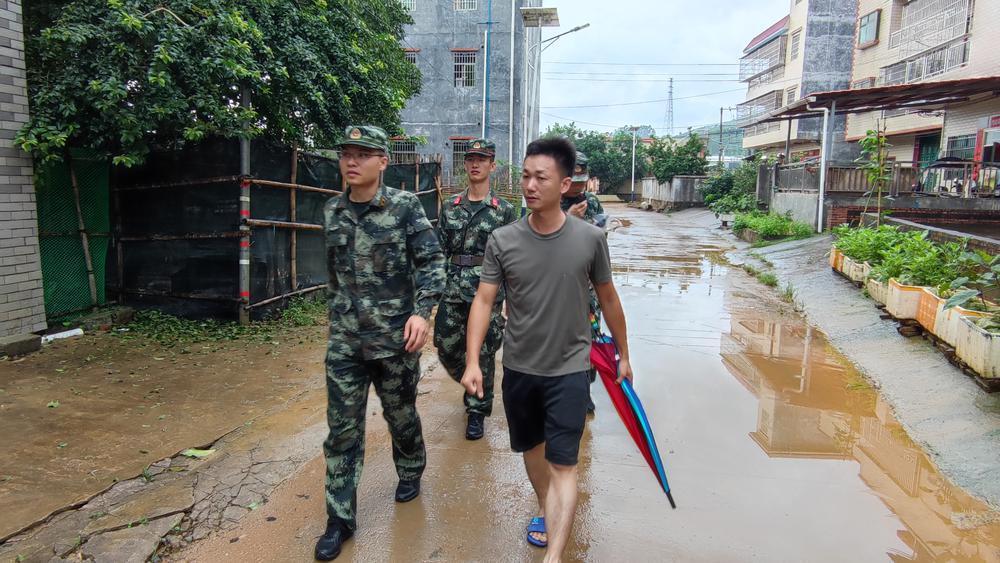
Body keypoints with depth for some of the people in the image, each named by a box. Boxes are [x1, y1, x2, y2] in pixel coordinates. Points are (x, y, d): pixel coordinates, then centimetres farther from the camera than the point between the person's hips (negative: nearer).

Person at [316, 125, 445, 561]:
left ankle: (410, 473, 44)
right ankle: (340, 519, 18)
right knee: (342, 430, 5)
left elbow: (432, 261, -10)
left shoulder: (405, 206, -8)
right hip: (344, 341, 3)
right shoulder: (333, 211, 6)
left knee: (401, 415, 16)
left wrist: (422, 311, -22)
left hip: (396, 337, -3)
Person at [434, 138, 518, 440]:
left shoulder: (505, 210, 0)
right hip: (452, 293, 3)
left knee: (483, 354, 4)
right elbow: (440, 251, 11)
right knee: (447, 349, 8)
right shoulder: (450, 208, 9)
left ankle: (477, 410, 21)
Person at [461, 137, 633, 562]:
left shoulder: (590, 239, -10)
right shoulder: (502, 240, -9)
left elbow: (608, 298, 3)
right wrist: (473, 361, -16)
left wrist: (623, 354, 11)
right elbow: (484, 300, -6)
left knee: (563, 465, -5)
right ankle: (545, 510, 47)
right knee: (532, 449, 21)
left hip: (569, 370, -2)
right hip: (519, 368, 3)